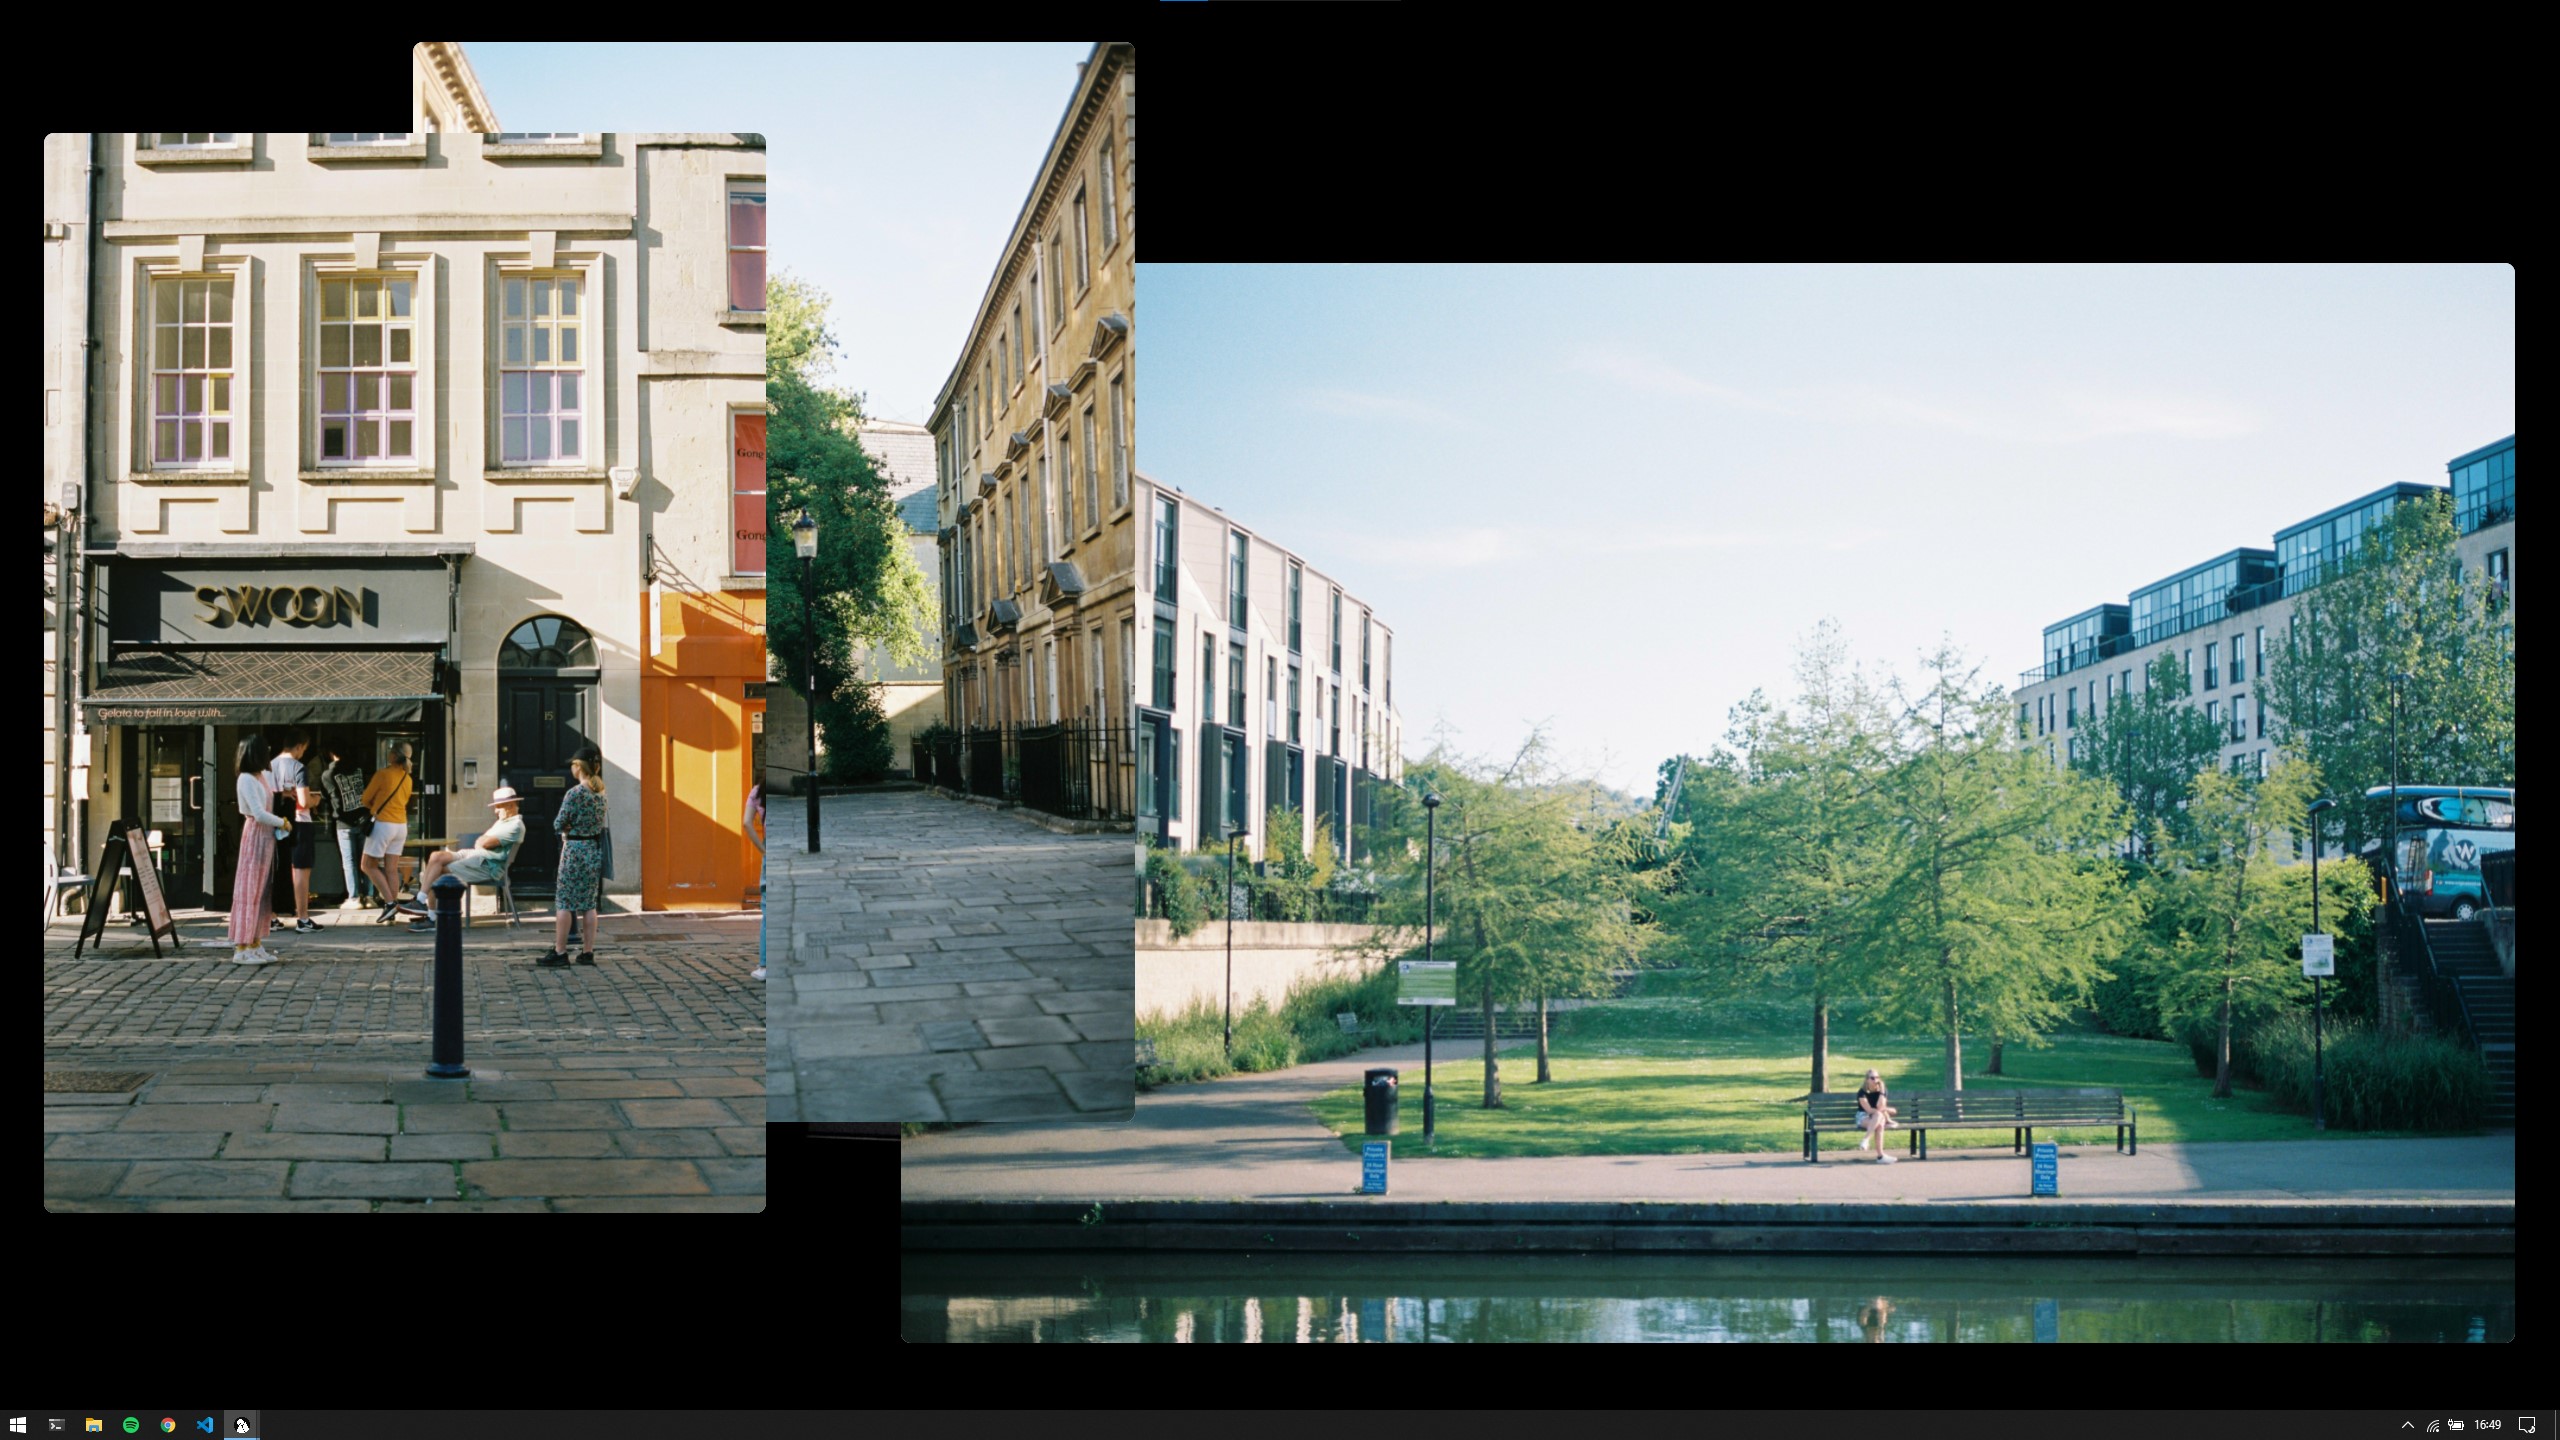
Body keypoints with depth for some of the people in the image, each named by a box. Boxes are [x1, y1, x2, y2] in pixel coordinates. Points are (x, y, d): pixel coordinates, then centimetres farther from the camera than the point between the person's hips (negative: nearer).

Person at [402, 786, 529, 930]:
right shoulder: (502, 822, 25)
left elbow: (485, 843, -18)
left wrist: (480, 842, 4)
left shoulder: (516, 825, -10)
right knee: (437, 857, -8)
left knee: (440, 871, -16)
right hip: (474, 855, 10)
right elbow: (480, 842, 19)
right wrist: (482, 841, -3)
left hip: (488, 865, -10)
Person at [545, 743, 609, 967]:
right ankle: (588, 952, 9)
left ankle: (560, 951, 2)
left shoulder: (574, 793, -15)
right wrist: (575, 826, 5)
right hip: (595, 849, 7)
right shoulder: (600, 793, 7)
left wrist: (567, 827, 8)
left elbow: (559, 824, -12)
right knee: (589, 902, 9)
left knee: (564, 902, 0)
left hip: (575, 850, -7)